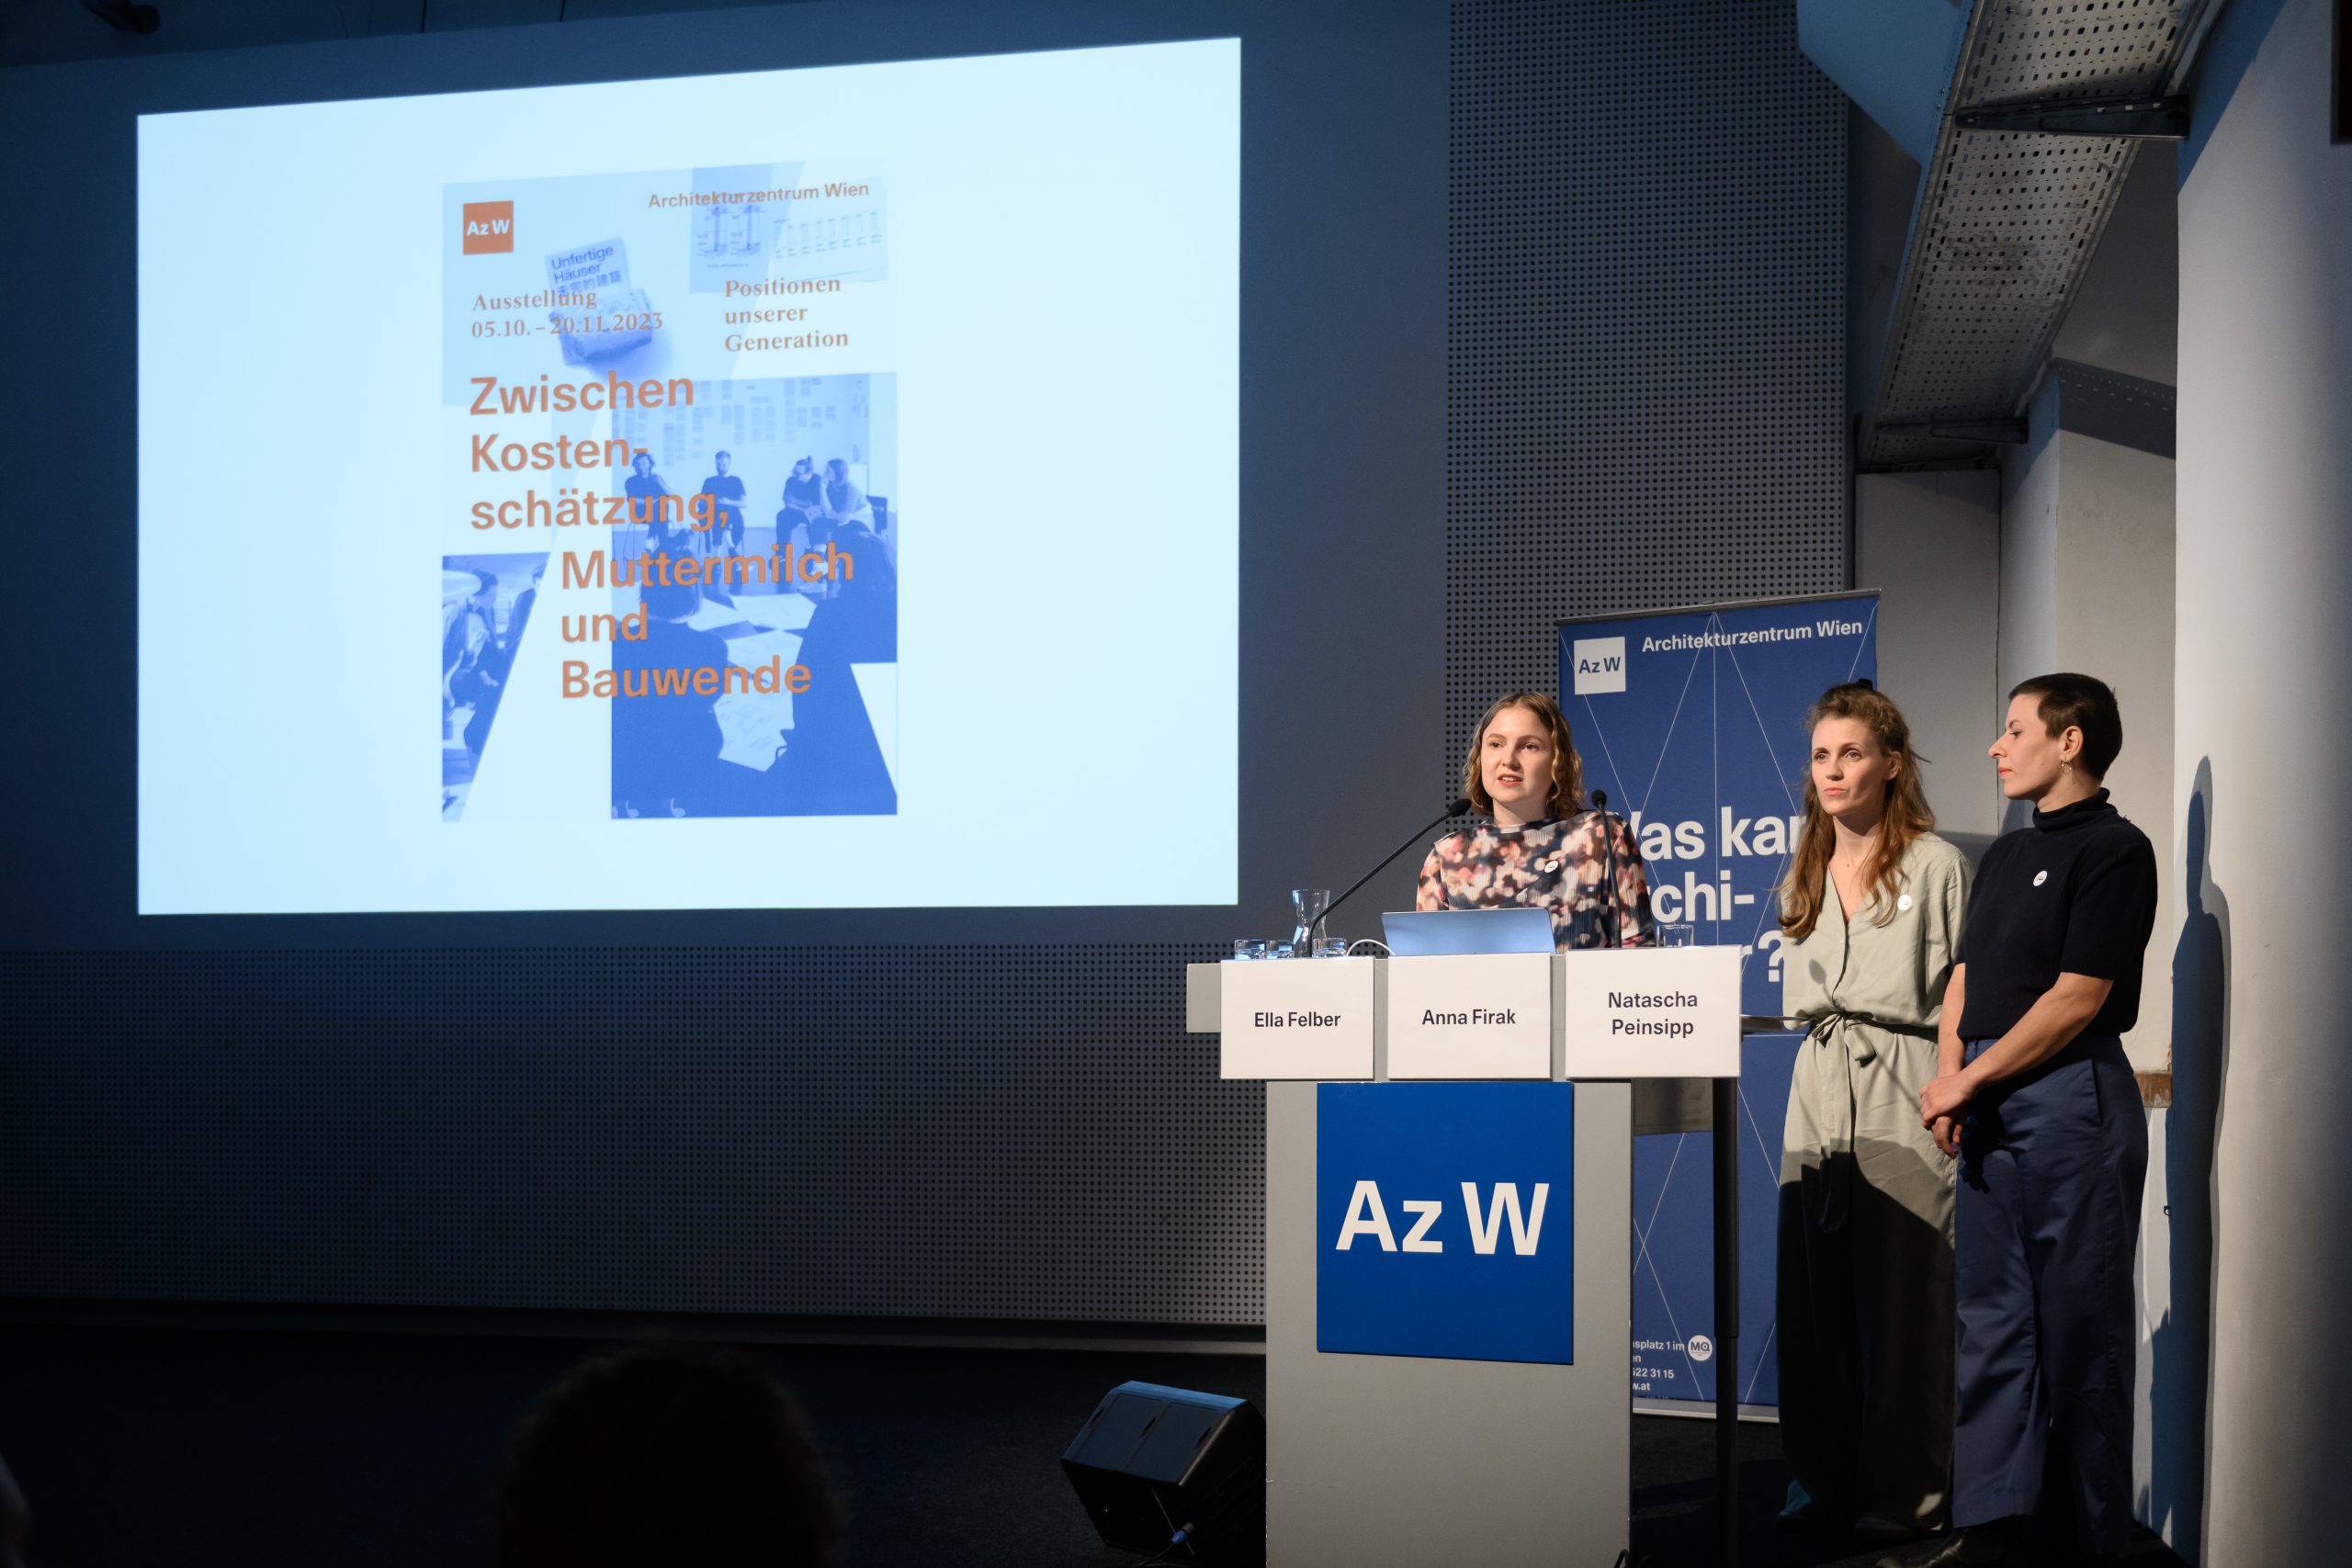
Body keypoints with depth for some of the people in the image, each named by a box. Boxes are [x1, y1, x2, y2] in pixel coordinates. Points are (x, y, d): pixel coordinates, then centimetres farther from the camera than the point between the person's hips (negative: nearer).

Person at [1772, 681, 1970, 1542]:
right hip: (1817, 1097, 6)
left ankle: (1907, 1493, 4)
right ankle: (1827, 1484, 14)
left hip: (1903, 1098, -6)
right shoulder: (1804, 877, 17)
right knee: (1815, 1300, 5)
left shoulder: (1936, 865, -1)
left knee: (1902, 1300, -4)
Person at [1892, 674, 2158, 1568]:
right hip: (1989, 1109, 8)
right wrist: (1951, 1068, -1)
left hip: (2072, 1099, -8)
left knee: (2078, 1324, -1)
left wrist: (1969, 1081, -11)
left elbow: (2076, 998, -14)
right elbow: (1965, 973, 17)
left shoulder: (2114, 851, -8)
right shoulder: (2005, 856, 18)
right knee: (1992, 1317, 7)